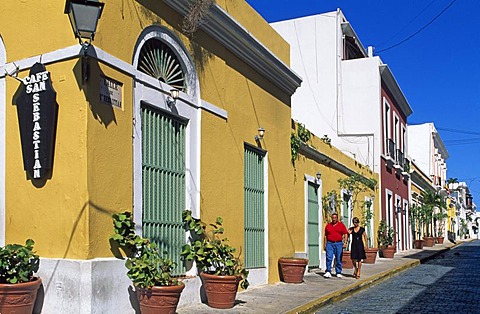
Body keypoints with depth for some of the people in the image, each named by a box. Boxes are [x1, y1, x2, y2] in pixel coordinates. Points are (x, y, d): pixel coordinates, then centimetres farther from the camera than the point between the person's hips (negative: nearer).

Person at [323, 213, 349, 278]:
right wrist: (324, 245, 11)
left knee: (338, 259, 3)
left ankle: (338, 273, 13)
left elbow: (345, 234, 1)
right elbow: (325, 236, 16)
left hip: (338, 243, -1)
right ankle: (328, 272, -10)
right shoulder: (328, 225, 12)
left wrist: (345, 242, -12)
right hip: (329, 243, 1)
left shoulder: (341, 225, 6)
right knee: (329, 258, -12)